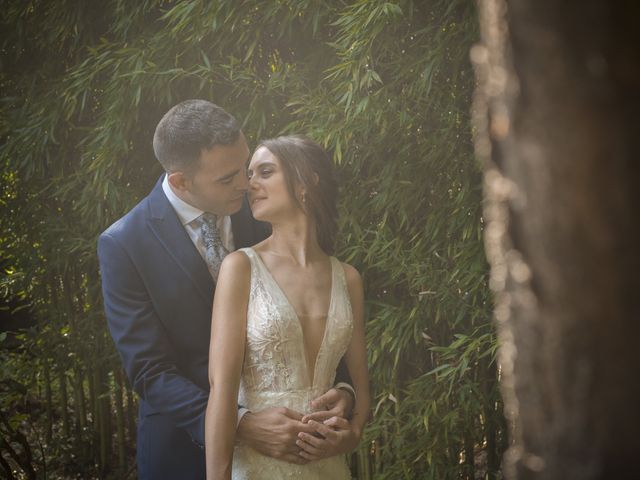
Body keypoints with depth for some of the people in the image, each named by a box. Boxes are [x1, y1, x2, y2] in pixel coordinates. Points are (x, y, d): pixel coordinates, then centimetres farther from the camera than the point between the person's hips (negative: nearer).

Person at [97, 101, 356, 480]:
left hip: (276, 432, 3)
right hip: (187, 444, -3)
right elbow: (149, 372, -18)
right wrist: (240, 424, -30)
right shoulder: (124, 245, -16)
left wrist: (342, 388, -20)